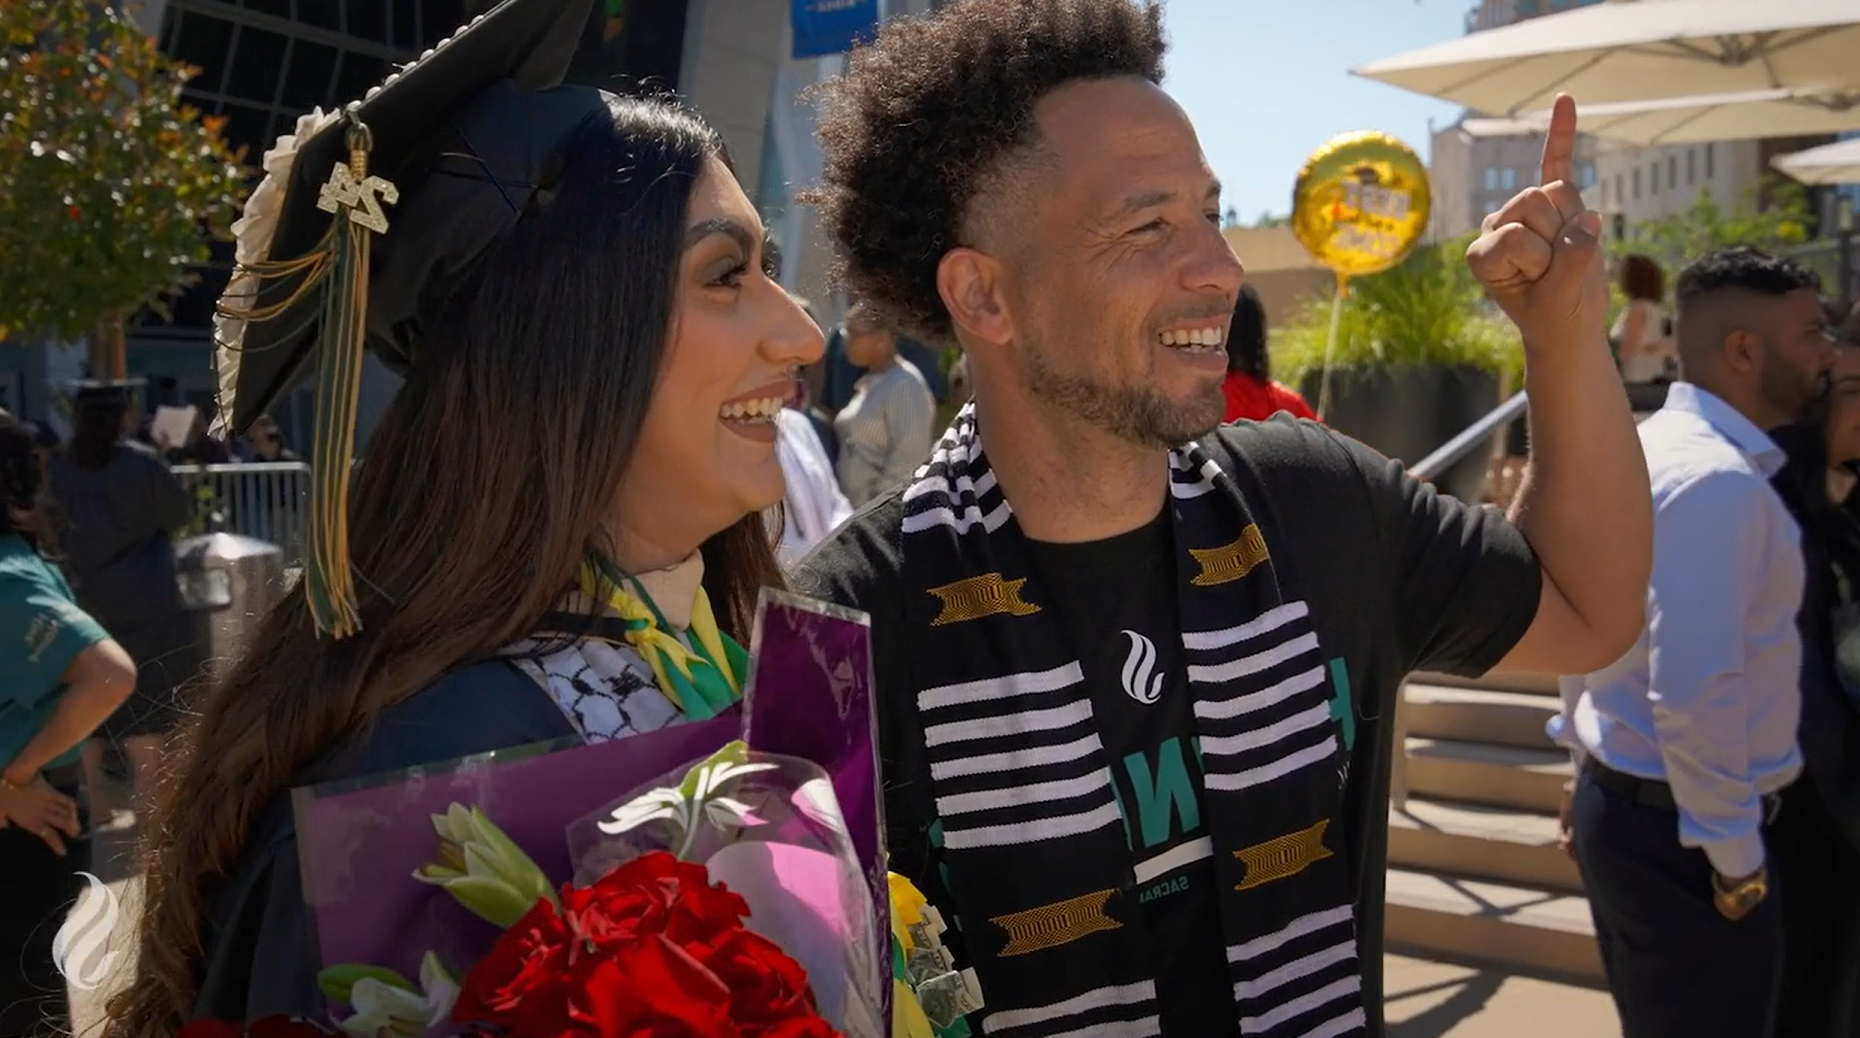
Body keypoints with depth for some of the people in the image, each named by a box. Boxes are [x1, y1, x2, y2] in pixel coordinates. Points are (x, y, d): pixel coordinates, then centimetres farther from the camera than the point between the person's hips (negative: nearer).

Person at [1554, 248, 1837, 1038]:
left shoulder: (1648, 446, 8)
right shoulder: (1719, 478, -22)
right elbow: (1696, 692, -29)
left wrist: (1590, 765, 23)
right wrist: (1734, 855, -19)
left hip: (1624, 801, 10)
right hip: (1679, 828, -9)